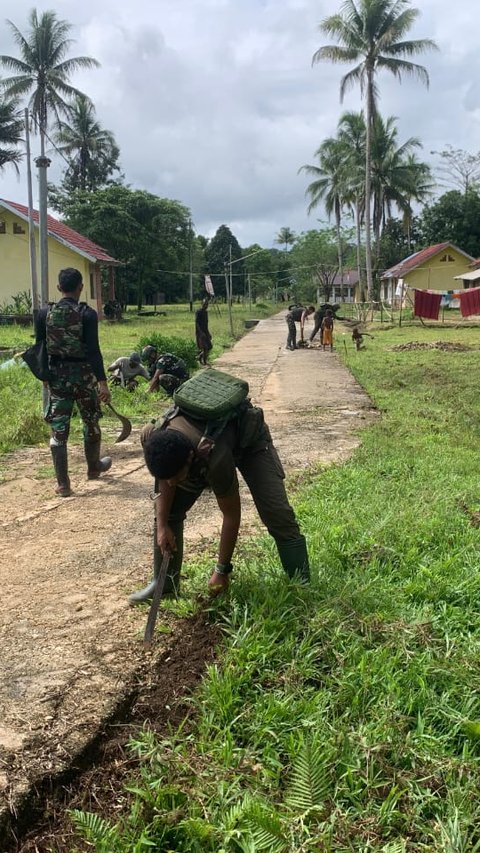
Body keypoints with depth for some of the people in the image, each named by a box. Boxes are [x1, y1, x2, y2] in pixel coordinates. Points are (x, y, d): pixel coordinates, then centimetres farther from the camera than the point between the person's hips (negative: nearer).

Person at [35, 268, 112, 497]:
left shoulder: (45, 313, 1)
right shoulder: (87, 314, -10)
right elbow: (93, 351, -16)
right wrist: (102, 381, -15)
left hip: (57, 375, 3)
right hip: (82, 375, -2)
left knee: (58, 430, 4)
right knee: (91, 424, 20)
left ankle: (63, 484, 4)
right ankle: (93, 468, 38)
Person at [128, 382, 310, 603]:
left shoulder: (216, 459, -46)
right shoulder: (152, 437, -34)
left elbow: (232, 516, -30)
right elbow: (165, 479, -9)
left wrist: (222, 571, -21)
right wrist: (162, 525, -18)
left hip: (248, 438, -5)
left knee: (278, 515, -17)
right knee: (167, 508, -4)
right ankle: (164, 584, 11)